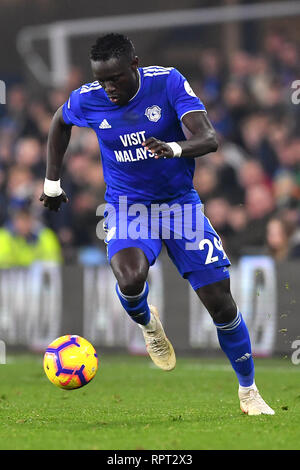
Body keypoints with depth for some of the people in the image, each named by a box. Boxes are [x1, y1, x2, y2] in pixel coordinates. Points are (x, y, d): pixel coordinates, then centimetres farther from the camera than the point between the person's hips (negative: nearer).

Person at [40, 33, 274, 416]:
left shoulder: (168, 82, -17)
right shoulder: (87, 99, -11)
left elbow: (208, 139, -26)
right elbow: (59, 123, 14)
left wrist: (174, 148, -47)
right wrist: (52, 181, 14)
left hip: (180, 202, 0)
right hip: (127, 206, 0)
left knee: (221, 303, -4)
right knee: (130, 280, -32)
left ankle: (248, 392, 17)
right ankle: (147, 323, 6)